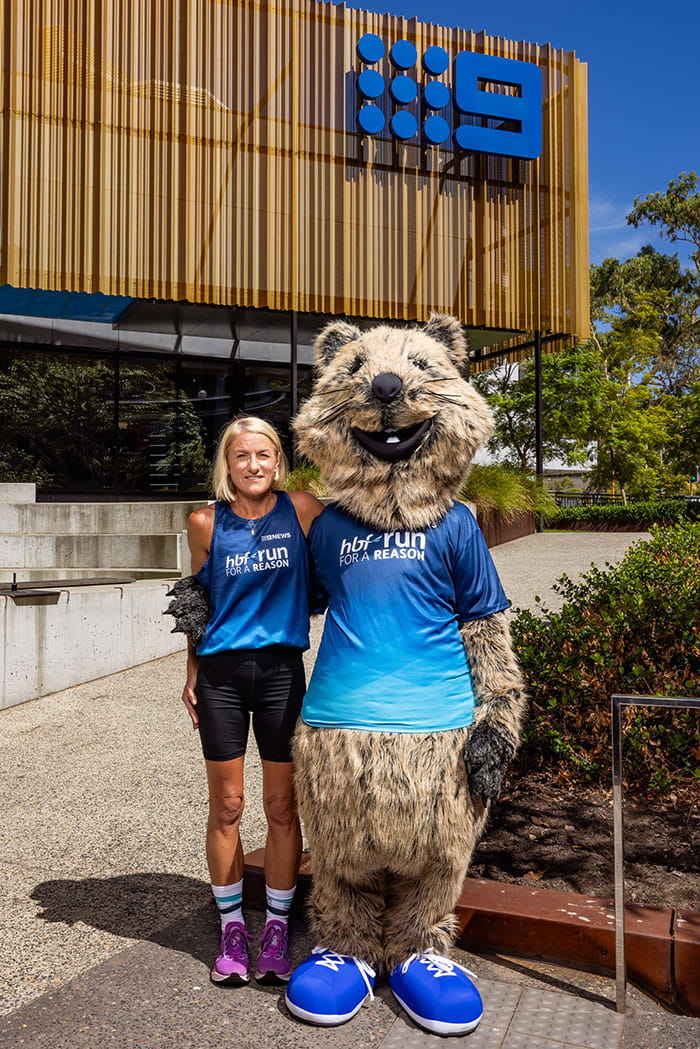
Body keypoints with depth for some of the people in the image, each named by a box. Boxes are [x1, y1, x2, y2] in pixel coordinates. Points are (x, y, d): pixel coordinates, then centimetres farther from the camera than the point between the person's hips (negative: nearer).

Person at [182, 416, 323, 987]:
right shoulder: (207, 523, 1)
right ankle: (232, 929, 27)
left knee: (282, 805, 8)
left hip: (281, 671, 0)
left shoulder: (302, 510, -3)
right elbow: (200, 601, 10)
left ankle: (277, 928, 26)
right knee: (226, 806, 9)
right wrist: (192, 675, 10)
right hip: (221, 673, 1)